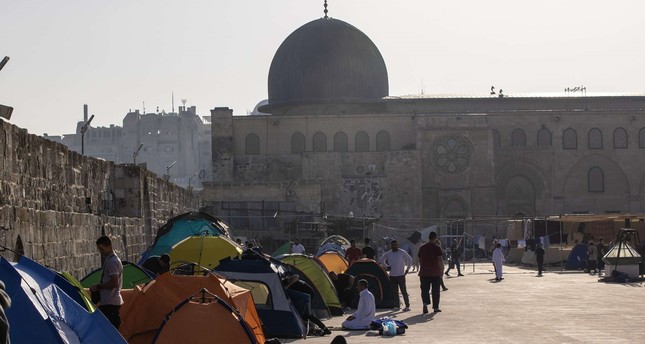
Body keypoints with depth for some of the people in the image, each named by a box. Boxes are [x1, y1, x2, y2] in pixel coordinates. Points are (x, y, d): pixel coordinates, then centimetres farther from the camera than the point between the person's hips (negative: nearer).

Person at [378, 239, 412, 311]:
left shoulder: (402, 253, -2)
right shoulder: (388, 254, 6)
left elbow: (409, 259, 9)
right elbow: (381, 260, 20)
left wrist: (407, 268, 5)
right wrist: (386, 267, 9)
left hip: (401, 275, -3)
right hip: (392, 275, 4)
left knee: (403, 291, -6)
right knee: (395, 292, 5)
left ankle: (407, 305, -2)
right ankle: (397, 306, 11)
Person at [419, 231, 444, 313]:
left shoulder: (422, 247, 8)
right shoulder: (437, 248, -7)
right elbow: (440, 260, -14)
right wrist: (442, 269, -7)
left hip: (424, 272, 3)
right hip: (435, 273, -2)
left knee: (425, 289, 3)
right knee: (435, 291, 7)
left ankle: (425, 303, -20)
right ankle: (436, 307, 11)